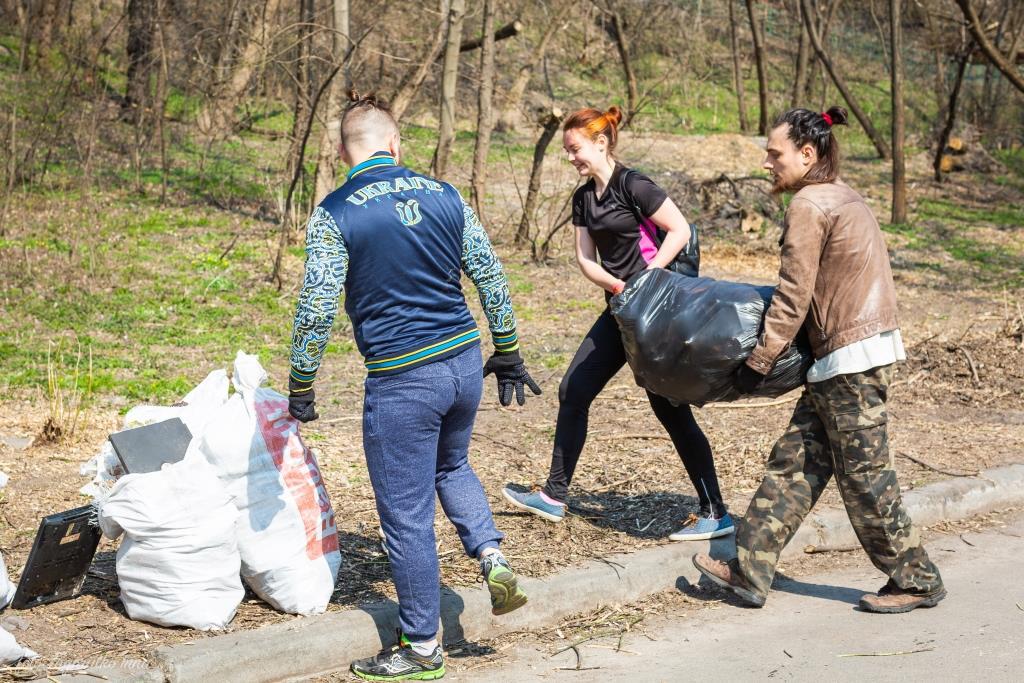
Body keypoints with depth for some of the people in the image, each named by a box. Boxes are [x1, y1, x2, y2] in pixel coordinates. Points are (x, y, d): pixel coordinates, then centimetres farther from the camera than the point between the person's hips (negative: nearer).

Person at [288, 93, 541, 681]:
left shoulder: (334, 215, -9)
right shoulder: (445, 196, 4)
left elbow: (317, 310, -11)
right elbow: (492, 280, 8)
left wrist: (300, 387, 1)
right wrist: (508, 355, 18)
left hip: (401, 381, -5)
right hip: (465, 363, 5)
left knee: (407, 516, 6)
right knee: (451, 464, 32)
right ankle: (492, 557, 12)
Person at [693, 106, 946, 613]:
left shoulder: (809, 205, -14)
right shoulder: (841, 196, 15)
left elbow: (793, 297, -14)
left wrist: (759, 362, -8)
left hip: (850, 354, -10)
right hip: (867, 344, 10)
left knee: (863, 474, 0)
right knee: (794, 461, 10)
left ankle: (916, 580, 12)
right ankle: (749, 571, 13)